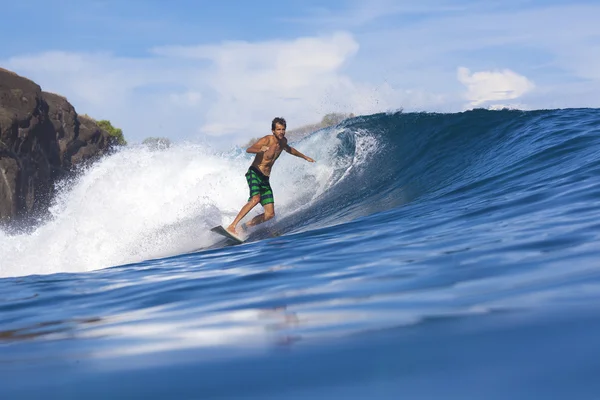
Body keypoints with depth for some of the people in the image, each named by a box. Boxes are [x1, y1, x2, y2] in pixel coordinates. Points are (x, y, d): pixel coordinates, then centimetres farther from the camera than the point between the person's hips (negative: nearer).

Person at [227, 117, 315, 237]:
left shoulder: (283, 141, 10)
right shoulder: (267, 140, -12)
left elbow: (289, 149, 35)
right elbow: (248, 149, -27)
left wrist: (305, 157, 46)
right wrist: (261, 150, -46)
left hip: (265, 179, 8)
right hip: (254, 174, -7)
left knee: (270, 214, -3)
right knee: (255, 199, -34)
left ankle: (244, 226, 6)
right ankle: (232, 226, -38)